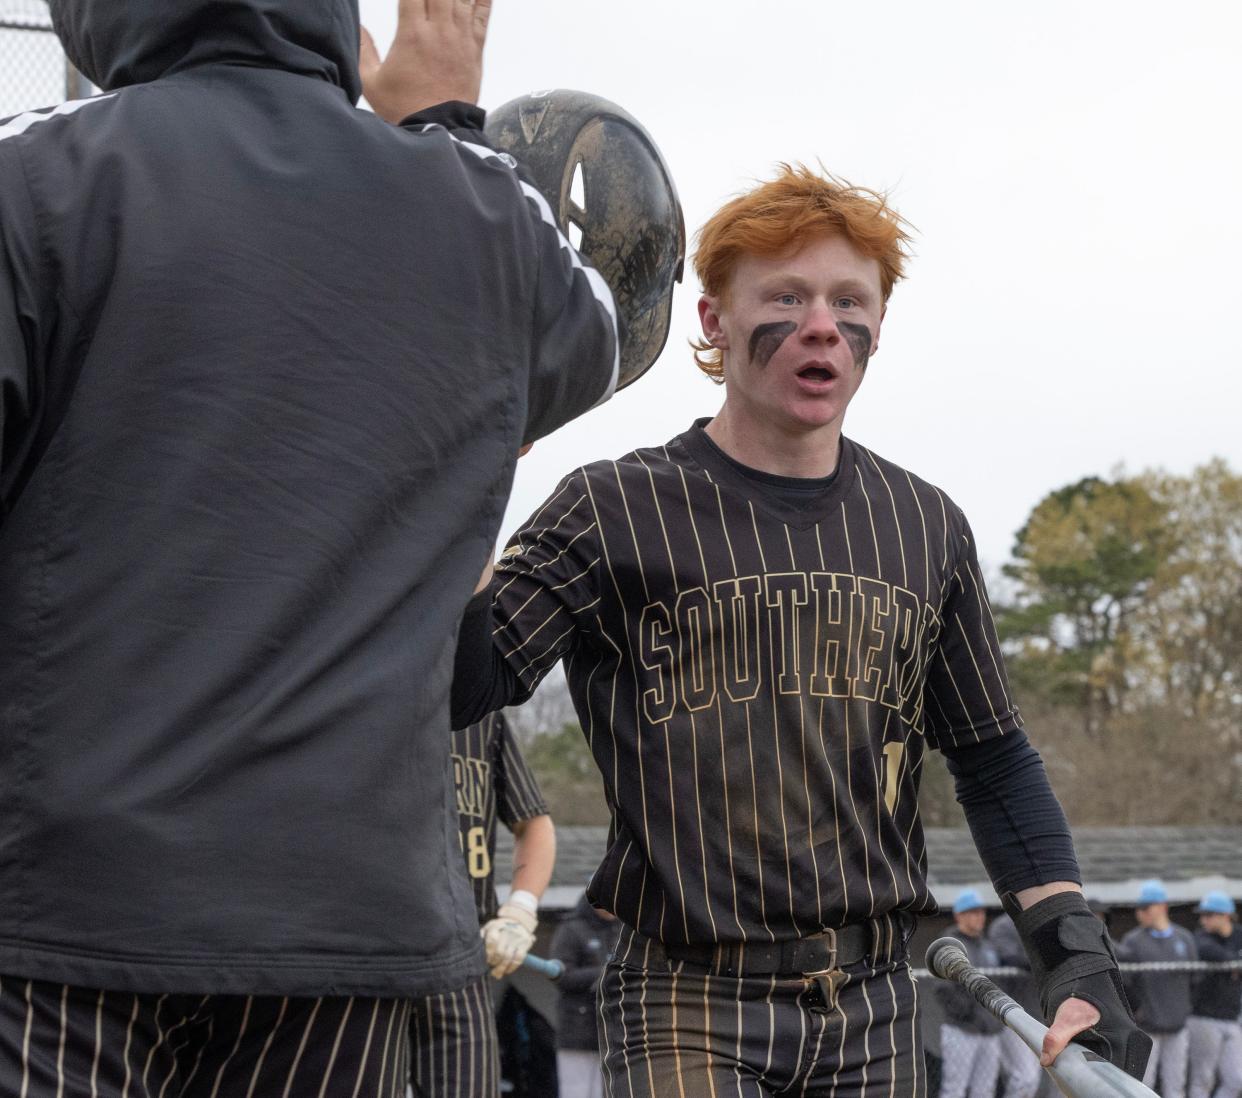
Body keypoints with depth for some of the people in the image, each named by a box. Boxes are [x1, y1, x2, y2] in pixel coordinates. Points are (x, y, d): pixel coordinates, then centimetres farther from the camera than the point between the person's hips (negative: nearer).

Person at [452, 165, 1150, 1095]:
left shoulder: (926, 529, 10)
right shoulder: (622, 511, -2)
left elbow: (995, 764, 15)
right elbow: (459, 686, -14)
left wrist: (1080, 967, 5)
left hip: (872, 1010, 4)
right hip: (690, 1006, -4)